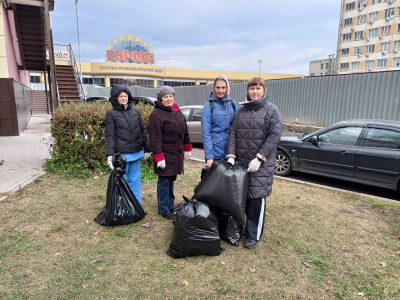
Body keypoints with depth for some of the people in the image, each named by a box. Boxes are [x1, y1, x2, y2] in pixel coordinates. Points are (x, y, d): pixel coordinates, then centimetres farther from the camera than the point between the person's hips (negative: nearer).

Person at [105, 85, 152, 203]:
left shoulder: (135, 111, 9)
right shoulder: (111, 114, 0)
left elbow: (143, 131, 13)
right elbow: (110, 136, -5)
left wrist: (147, 149, 12)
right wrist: (110, 155, -13)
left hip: (136, 153, 3)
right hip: (121, 154, -3)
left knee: (135, 180, 11)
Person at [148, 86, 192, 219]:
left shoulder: (178, 112, 12)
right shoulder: (156, 115, -12)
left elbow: (184, 131, 19)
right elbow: (155, 138, -17)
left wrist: (187, 148, 18)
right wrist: (159, 157, -20)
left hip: (177, 153, 7)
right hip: (165, 154, -7)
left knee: (171, 179, 16)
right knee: (164, 181, 2)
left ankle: (171, 205, 29)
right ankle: (163, 209, 15)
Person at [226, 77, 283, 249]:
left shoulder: (272, 110, -1)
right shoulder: (241, 111, 11)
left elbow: (275, 135, -9)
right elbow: (233, 134, 8)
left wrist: (259, 158, -15)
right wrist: (231, 155, -4)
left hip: (261, 163, -3)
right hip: (241, 161, 4)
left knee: (257, 198, -1)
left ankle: (253, 235, 15)